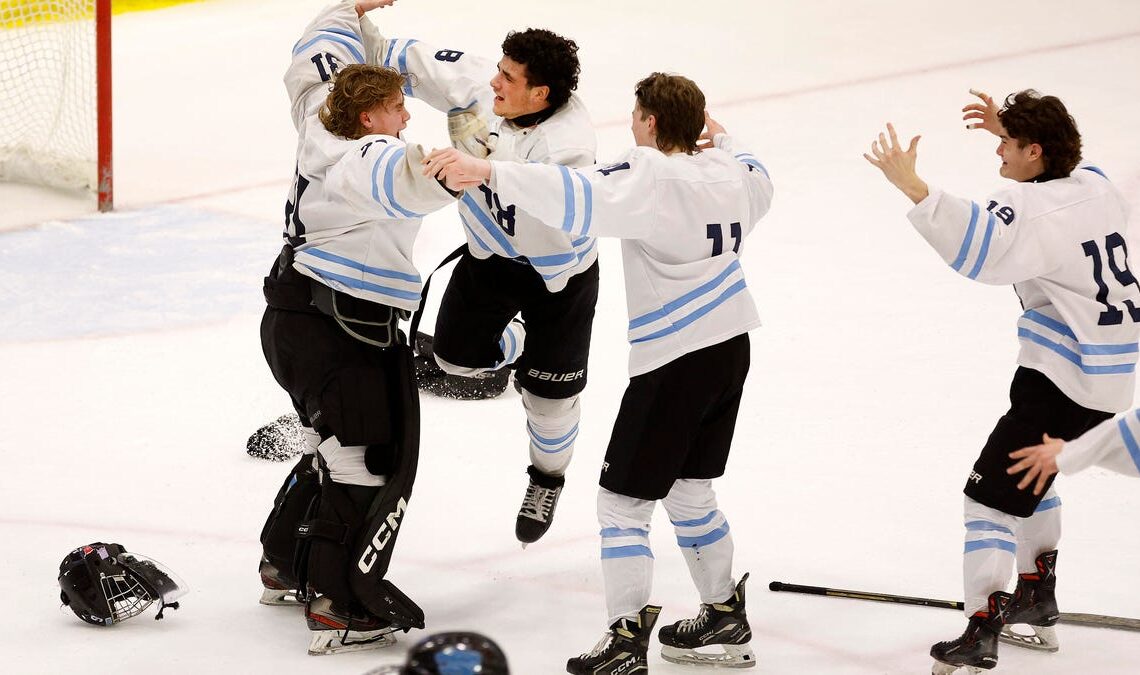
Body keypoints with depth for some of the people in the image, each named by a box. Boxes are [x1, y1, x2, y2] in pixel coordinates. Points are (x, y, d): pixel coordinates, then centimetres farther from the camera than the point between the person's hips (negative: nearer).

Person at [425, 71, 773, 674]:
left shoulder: (651, 177, -18)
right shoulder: (726, 170, 5)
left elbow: (579, 199, -35)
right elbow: (758, 189, 30)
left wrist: (487, 171, -42)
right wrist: (720, 139, 42)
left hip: (675, 360, -8)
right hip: (731, 348, 8)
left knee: (623, 500, -1)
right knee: (689, 489, 24)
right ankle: (726, 622, 32)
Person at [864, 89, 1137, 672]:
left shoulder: (1037, 211, -21)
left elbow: (979, 246, -39)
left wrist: (911, 186, -42)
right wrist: (1010, 128, 30)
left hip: (1062, 379, -10)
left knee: (994, 490, -7)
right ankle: (1037, 601, 37)